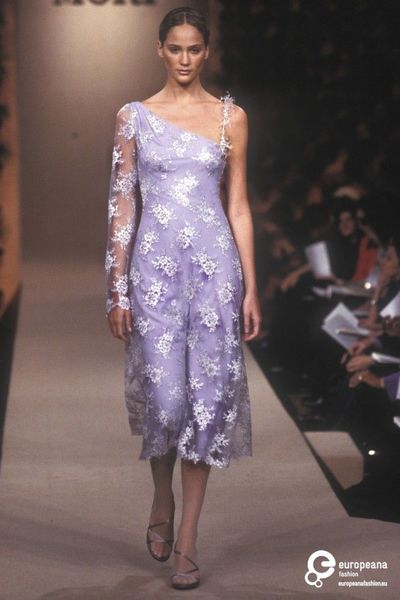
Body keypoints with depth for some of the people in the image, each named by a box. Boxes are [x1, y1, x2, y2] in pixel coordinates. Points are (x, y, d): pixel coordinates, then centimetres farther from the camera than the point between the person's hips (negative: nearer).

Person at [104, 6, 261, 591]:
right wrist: (117, 289, -2)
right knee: (164, 394, -3)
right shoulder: (133, 116, 5)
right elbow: (122, 205, 4)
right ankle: (163, 500, 29)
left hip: (215, 263, 0)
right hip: (154, 264, 0)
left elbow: (238, 205, 6)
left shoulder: (230, 117, 6)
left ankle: (187, 542, 8)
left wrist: (251, 287, 1)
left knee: (208, 394, -2)